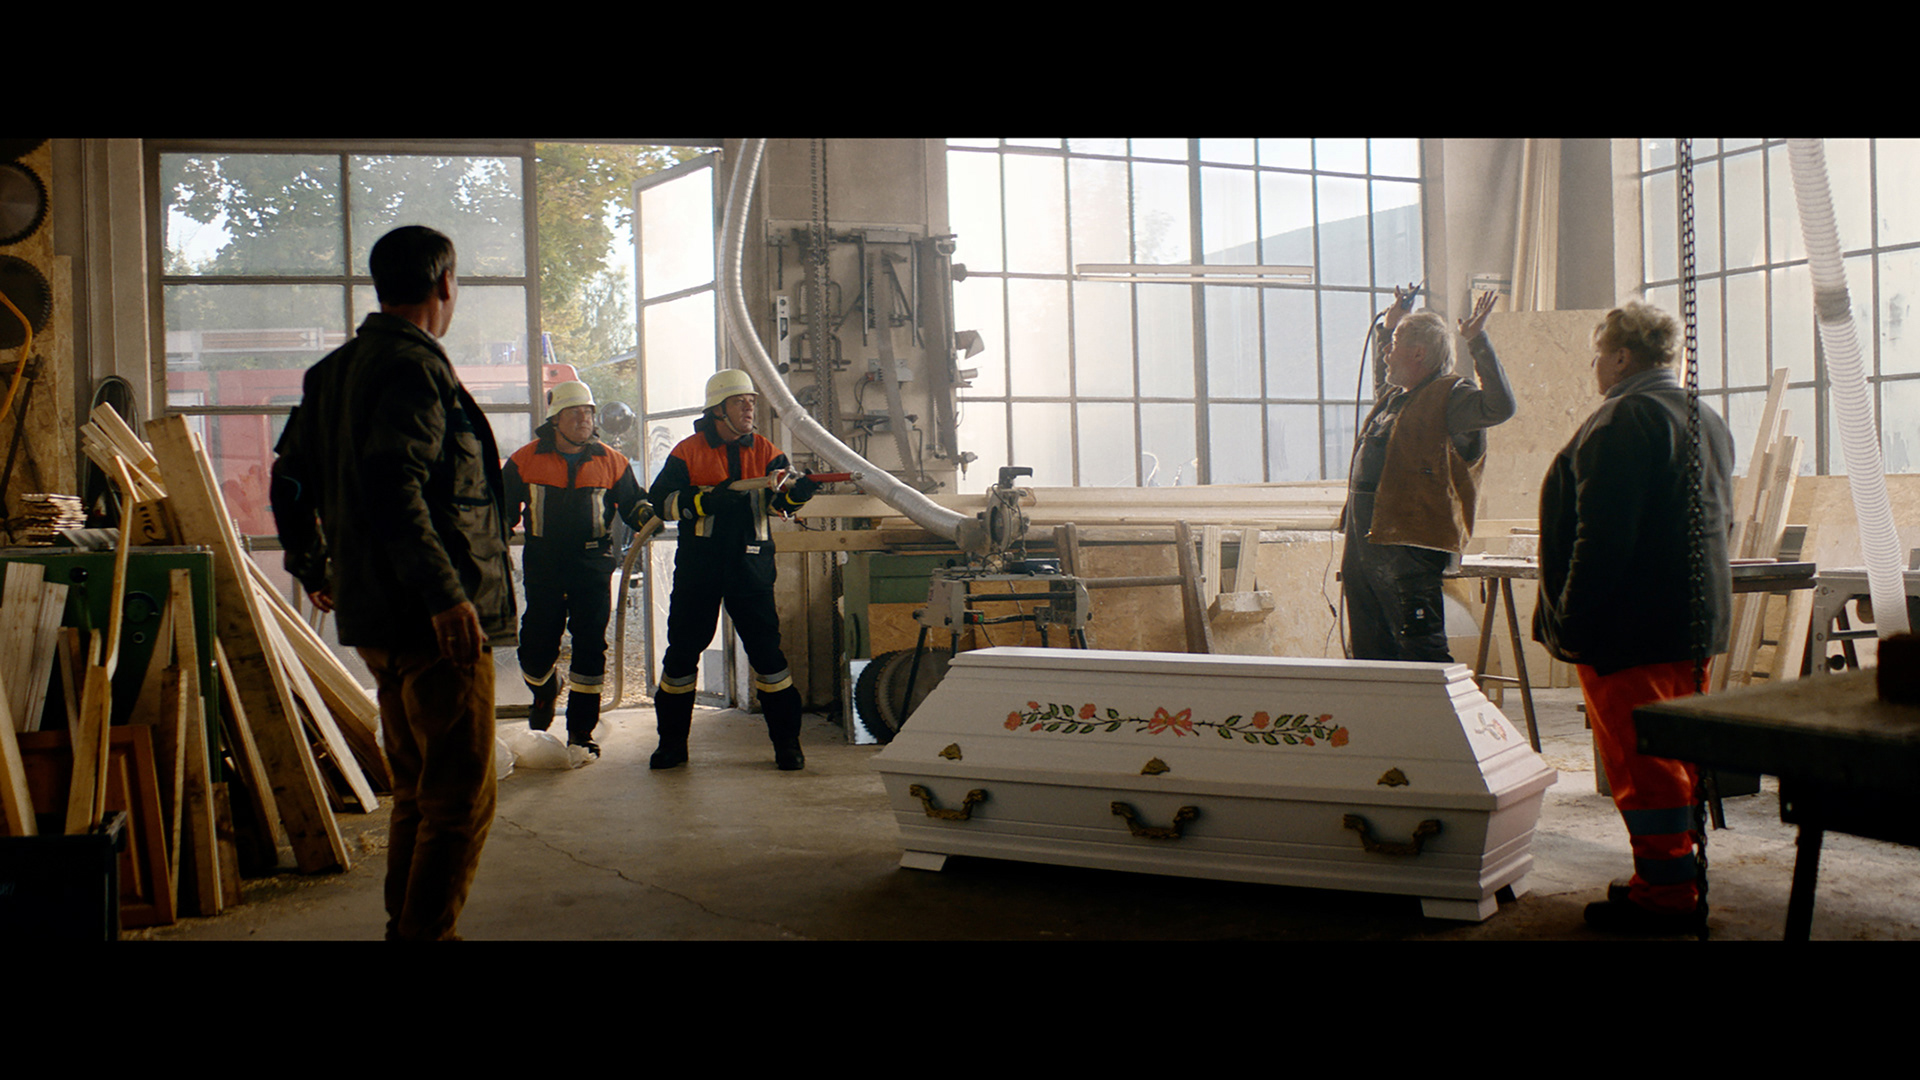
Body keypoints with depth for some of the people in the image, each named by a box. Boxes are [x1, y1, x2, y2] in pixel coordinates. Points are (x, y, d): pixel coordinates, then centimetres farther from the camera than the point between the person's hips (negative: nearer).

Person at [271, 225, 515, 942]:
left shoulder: (333, 371, 16)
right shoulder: (415, 368, -14)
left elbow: (290, 478, 23)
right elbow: (392, 486, -27)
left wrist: (310, 568, 35)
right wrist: (446, 594, -29)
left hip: (375, 616, 10)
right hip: (434, 621, -10)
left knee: (417, 792, 20)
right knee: (461, 800, -4)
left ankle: (406, 928, 27)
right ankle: (427, 935, -3)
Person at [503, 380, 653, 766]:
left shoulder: (611, 462, 5)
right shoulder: (526, 460, 4)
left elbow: (632, 502, 12)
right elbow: (505, 508, 11)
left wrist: (645, 515, -9)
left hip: (592, 564, 0)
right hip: (543, 565, 0)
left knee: (590, 647, -4)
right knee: (537, 647, 3)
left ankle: (581, 735, 4)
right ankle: (544, 691, 41)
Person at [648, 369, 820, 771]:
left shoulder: (765, 451, 6)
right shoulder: (689, 452, 1)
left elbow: (777, 498, -7)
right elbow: (659, 500, -6)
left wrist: (797, 493, -30)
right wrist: (705, 501, -19)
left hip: (750, 564, 1)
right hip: (698, 564, 0)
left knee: (766, 647, -3)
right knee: (682, 648, 5)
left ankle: (786, 741, 6)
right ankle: (672, 741, 19)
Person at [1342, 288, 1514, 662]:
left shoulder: (1450, 397, -6)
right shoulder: (1395, 398, 21)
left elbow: (1500, 407, -25)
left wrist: (1478, 342, -25)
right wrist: (1387, 328, 41)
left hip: (1408, 547, -9)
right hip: (1364, 543, 9)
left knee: (1420, 649, -10)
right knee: (1368, 649, 14)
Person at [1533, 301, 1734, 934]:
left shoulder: (1624, 420, -16)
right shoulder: (1707, 420, 16)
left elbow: (1603, 534, -23)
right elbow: (1719, 522, 24)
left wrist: (1571, 621, -19)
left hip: (1631, 628, -10)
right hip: (1694, 621, 10)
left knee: (1640, 762, -5)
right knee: (1677, 754, 16)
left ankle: (1662, 895, -2)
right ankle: (1682, 883, 23)